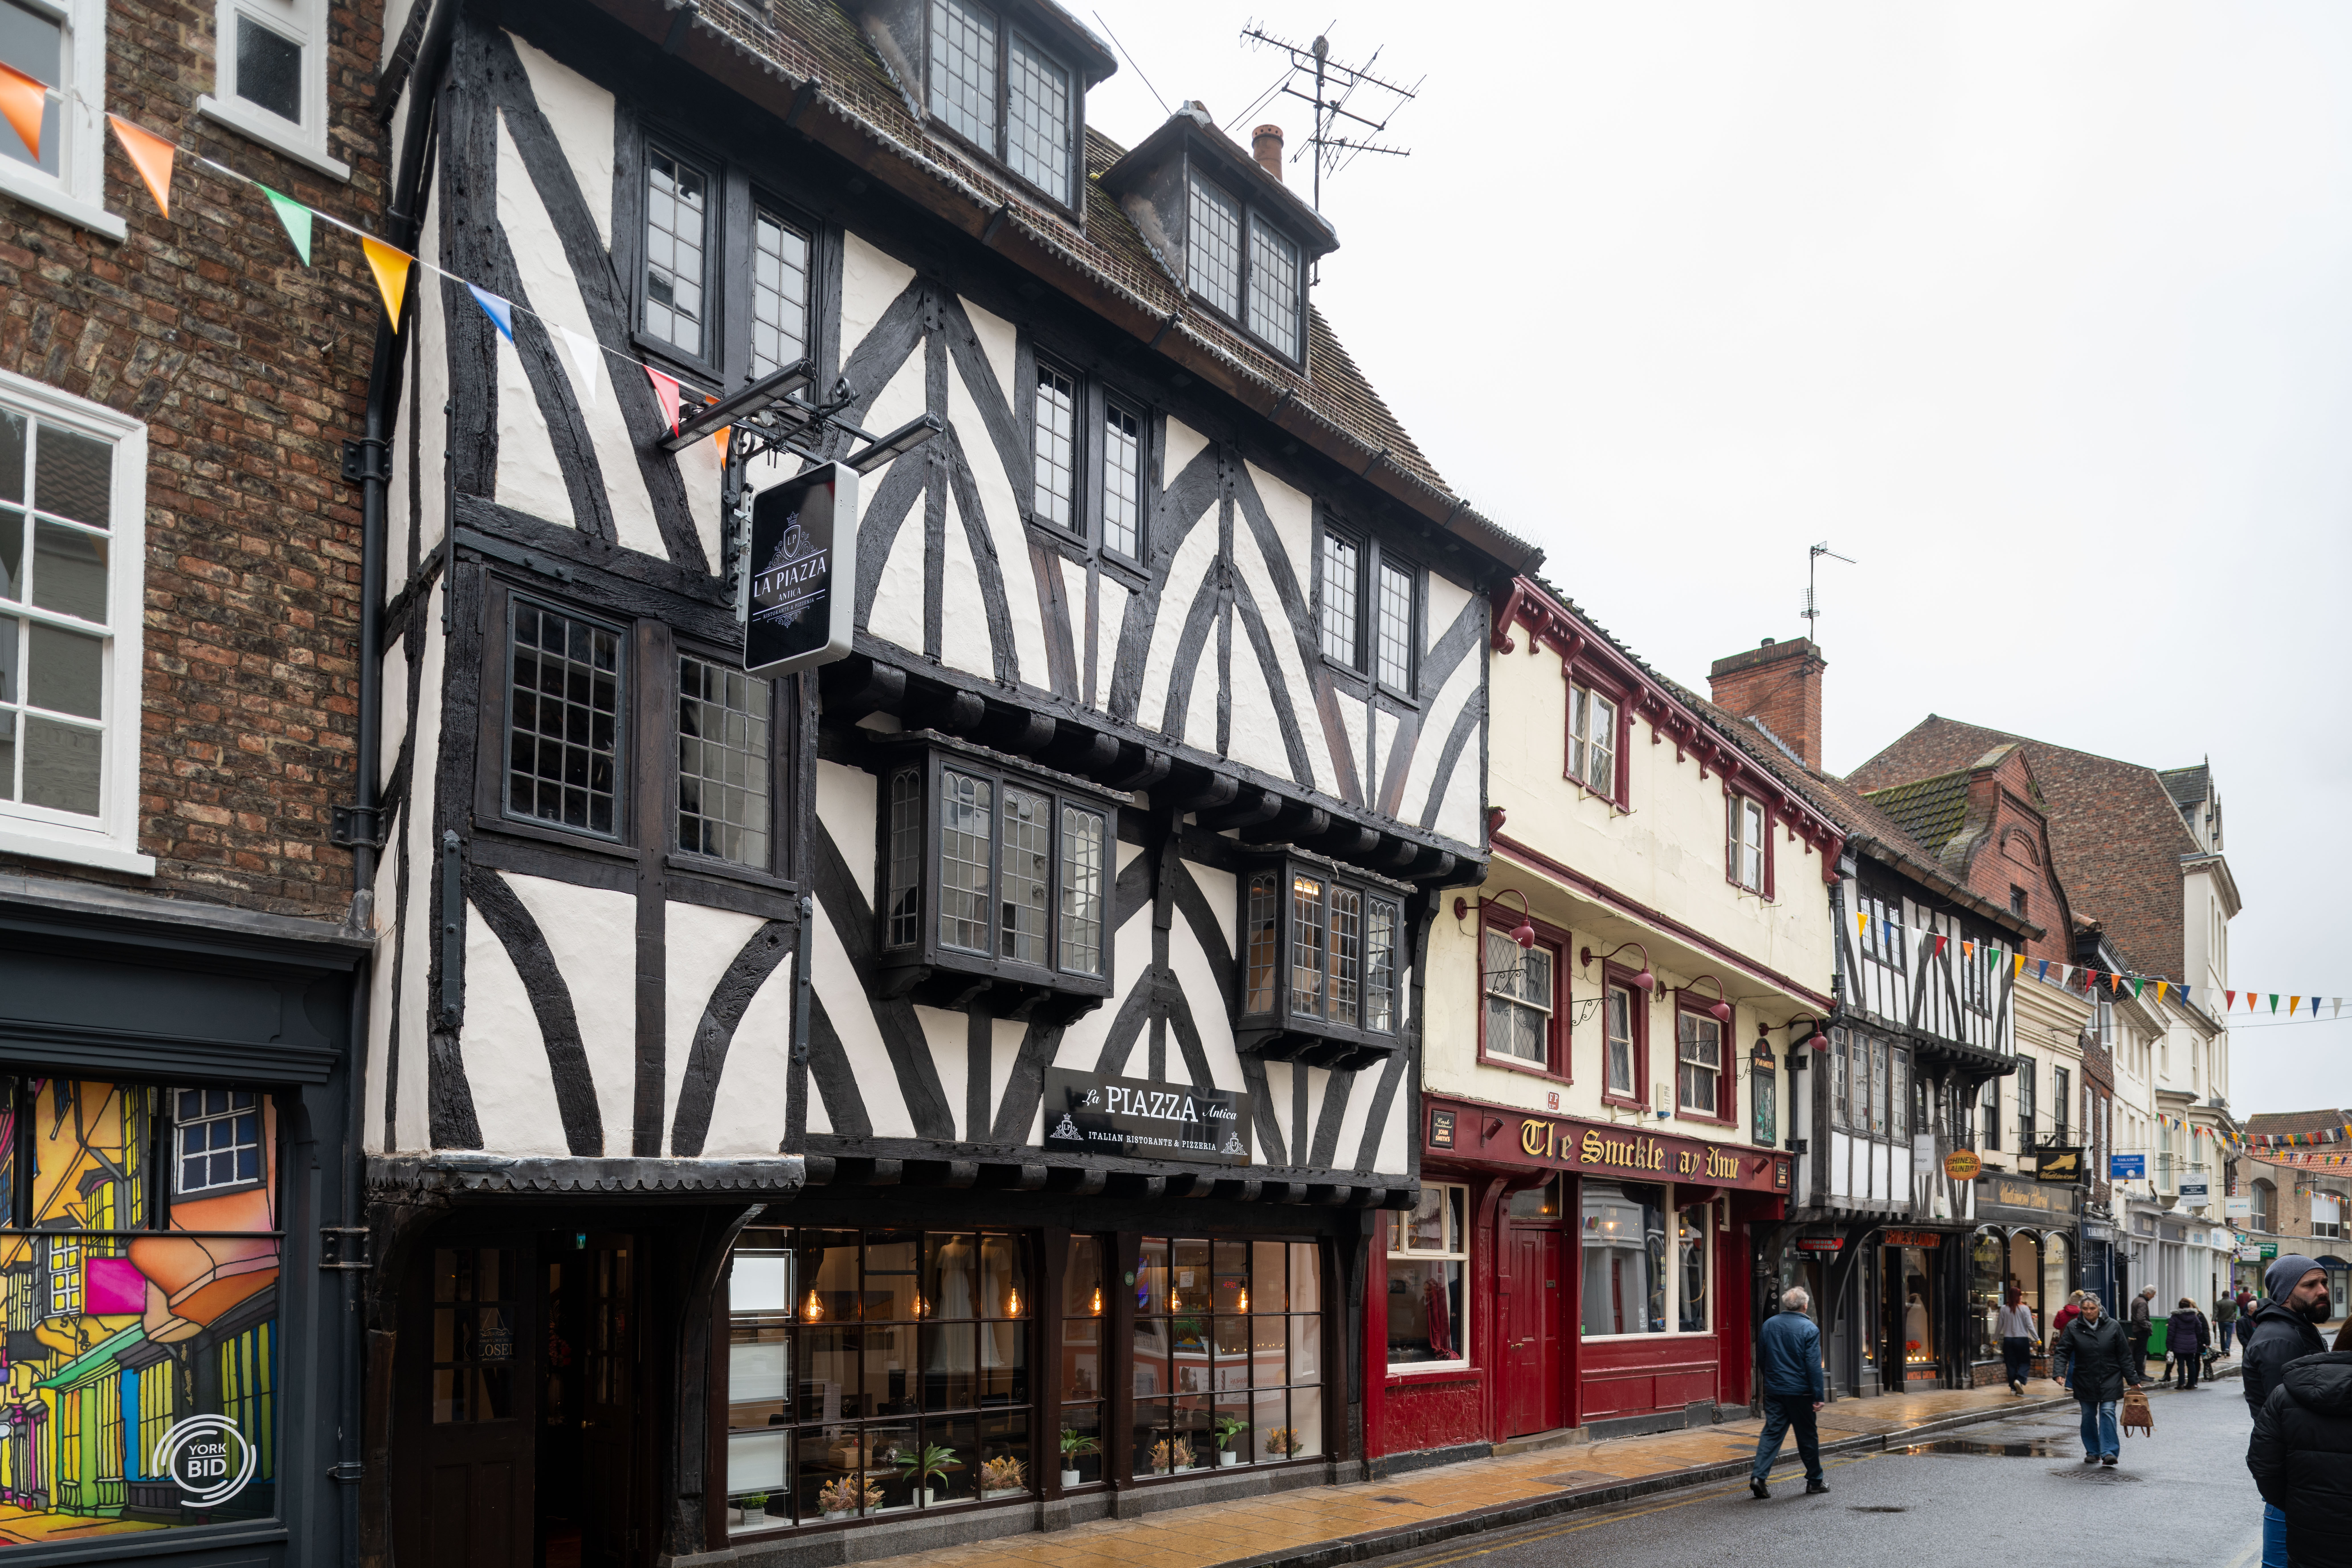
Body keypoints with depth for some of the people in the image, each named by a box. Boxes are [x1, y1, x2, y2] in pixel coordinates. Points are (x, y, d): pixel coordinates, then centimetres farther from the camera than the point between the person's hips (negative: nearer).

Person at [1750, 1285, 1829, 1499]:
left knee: (1772, 1433, 4)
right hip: (1800, 1392, -4)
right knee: (1808, 1436, 10)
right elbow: (1814, 1366, -14)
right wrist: (1820, 1396, -11)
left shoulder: (1769, 1325, 5)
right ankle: (1814, 1481, 21)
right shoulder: (1810, 1329, -11)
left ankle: (1758, 1476, -10)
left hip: (1774, 1391, 4)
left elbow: (1761, 1359, 12)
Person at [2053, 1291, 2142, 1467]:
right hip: (2085, 1381, 1)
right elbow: (2062, 1352, -2)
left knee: (2108, 1412, -11)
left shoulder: (2112, 1326, 0)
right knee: (2088, 1416, 7)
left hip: (2110, 1380, -1)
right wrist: (2059, 1373, -17)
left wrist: (2133, 1379, 4)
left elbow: (2125, 1355, 4)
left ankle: (2109, 1453, -12)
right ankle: (2093, 1452, 20)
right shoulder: (2073, 1328, -1)